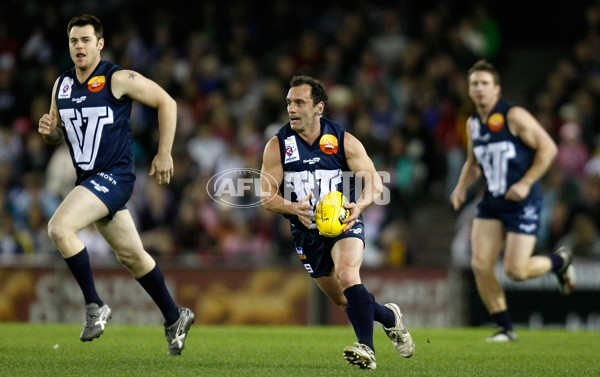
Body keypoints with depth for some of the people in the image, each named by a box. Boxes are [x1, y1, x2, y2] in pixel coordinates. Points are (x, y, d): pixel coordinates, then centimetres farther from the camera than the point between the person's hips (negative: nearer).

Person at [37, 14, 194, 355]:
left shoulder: (118, 79, -11)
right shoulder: (62, 85, 9)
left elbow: (166, 103, -5)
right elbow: (59, 135, 20)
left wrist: (165, 154, -6)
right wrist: (49, 131, -5)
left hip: (115, 176, -7)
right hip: (88, 179, 7)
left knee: (60, 228, -24)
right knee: (132, 256, 14)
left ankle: (95, 306, -14)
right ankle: (175, 317, 29)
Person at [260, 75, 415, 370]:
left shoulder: (344, 141, -6)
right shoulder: (278, 146, -4)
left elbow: (374, 181, -5)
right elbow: (267, 197, -5)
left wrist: (360, 204, -28)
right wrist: (295, 208, -27)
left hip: (345, 224, -3)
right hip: (307, 232, 3)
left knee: (347, 274, -31)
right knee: (343, 301, 11)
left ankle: (367, 348, -38)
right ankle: (389, 317, 39)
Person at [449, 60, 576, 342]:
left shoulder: (514, 116, -12)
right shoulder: (473, 123, 9)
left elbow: (548, 147, -13)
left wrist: (526, 183, -18)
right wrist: (461, 187, 6)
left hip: (523, 202, -6)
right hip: (492, 202, 6)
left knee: (515, 270, -10)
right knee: (480, 265, -8)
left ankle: (560, 261, 22)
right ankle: (505, 328, 6)